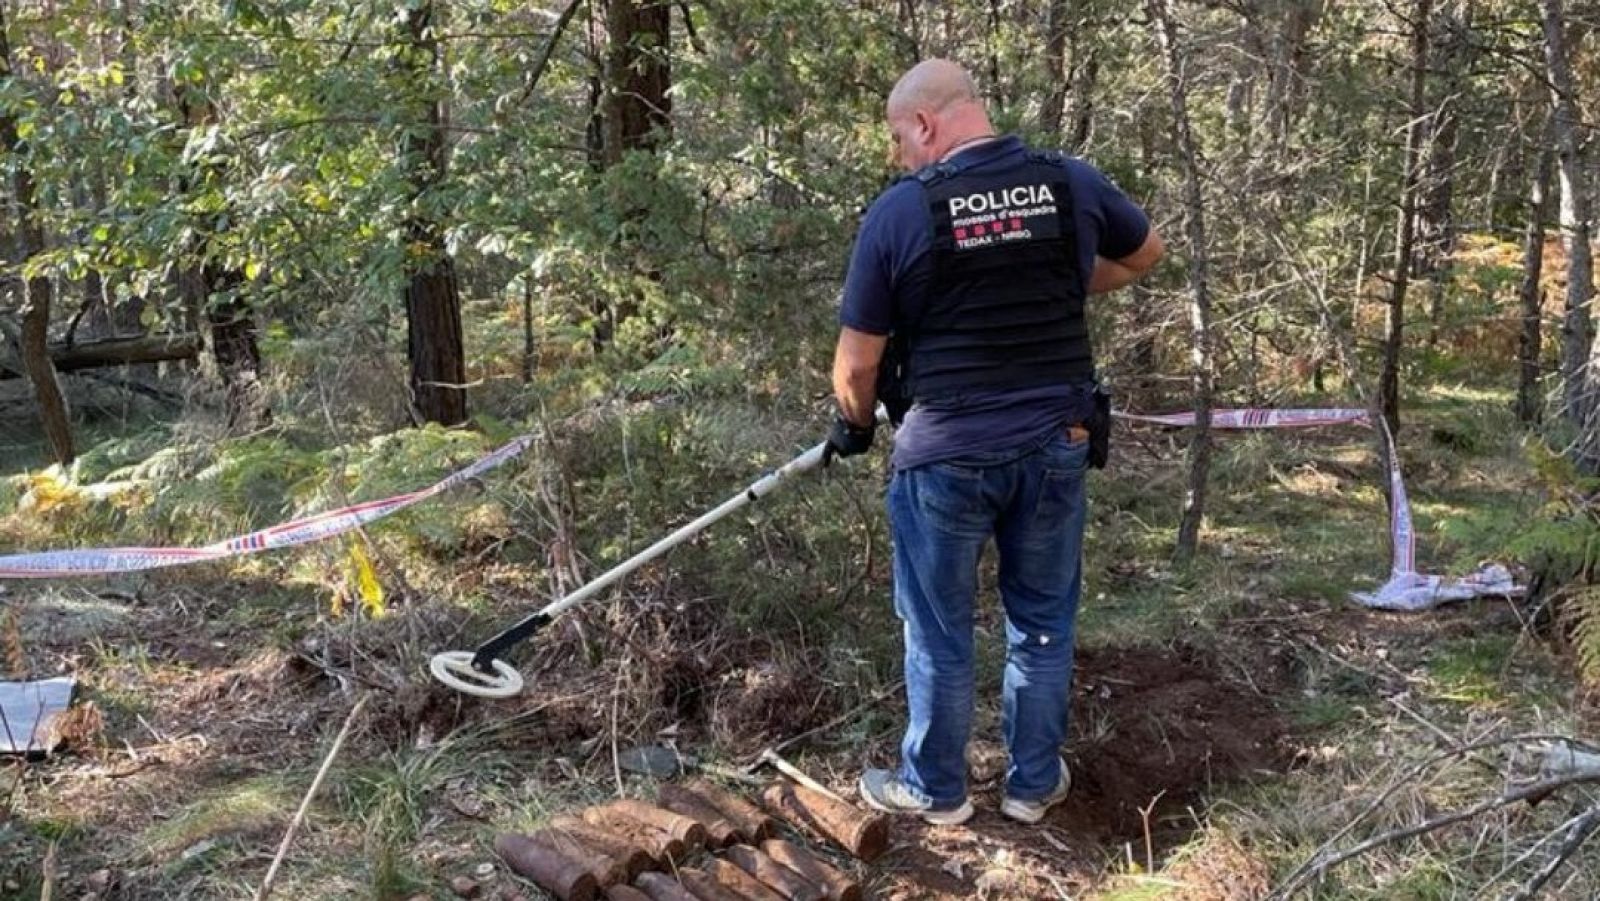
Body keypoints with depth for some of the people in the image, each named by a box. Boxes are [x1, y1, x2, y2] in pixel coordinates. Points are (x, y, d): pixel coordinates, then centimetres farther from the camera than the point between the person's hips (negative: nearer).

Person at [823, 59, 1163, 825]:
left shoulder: (899, 210, -10)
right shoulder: (1075, 184, 0)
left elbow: (857, 362, -4)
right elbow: (1145, 254, 21)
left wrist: (855, 426, 16)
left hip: (946, 456, -3)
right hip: (1055, 447, 3)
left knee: (939, 633, 13)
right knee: (1043, 625, 17)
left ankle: (935, 790, 27)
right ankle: (1034, 783, 31)